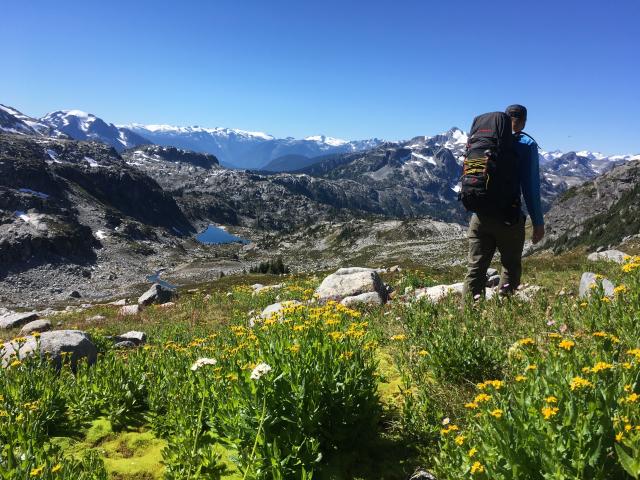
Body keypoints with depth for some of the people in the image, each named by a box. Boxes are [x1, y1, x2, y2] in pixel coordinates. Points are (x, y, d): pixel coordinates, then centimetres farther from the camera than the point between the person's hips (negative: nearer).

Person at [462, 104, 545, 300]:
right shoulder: (526, 144, -3)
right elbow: (530, 186, -8)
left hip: (480, 215, 3)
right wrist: (538, 222, -3)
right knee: (511, 267, 12)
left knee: (476, 268, 6)